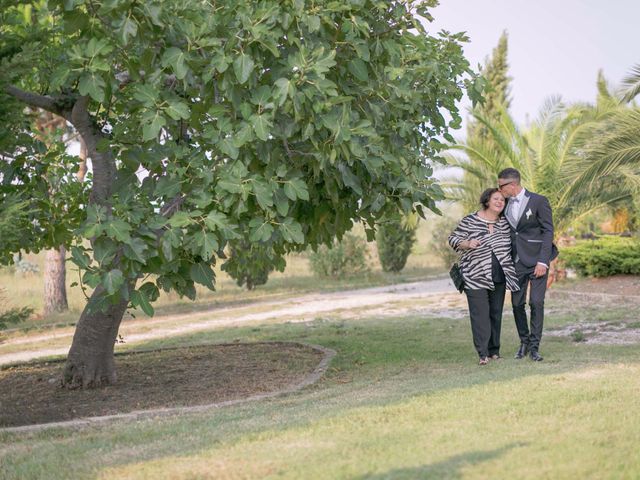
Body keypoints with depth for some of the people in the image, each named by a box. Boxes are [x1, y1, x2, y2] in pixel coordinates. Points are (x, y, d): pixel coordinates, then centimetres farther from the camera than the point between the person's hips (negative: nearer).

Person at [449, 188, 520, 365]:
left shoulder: (505, 223, 8)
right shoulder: (470, 221, -5)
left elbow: (511, 243, 22)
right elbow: (453, 239, -3)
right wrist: (467, 244, -21)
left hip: (499, 277, 4)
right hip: (475, 276, -4)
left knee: (496, 312, 8)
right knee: (480, 313, -10)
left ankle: (494, 350, 16)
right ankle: (483, 353, -13)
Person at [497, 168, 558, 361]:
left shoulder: (538, 201, -8)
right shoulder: (505, 205, 8)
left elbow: (548, 231, -9)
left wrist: (543, 261, -16)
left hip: (537, 260, -5)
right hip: (516, 261, 5)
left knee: (536, 302, -8)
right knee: (517, 303, 6)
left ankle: (534, 347, -1)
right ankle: (524, 342, 21)